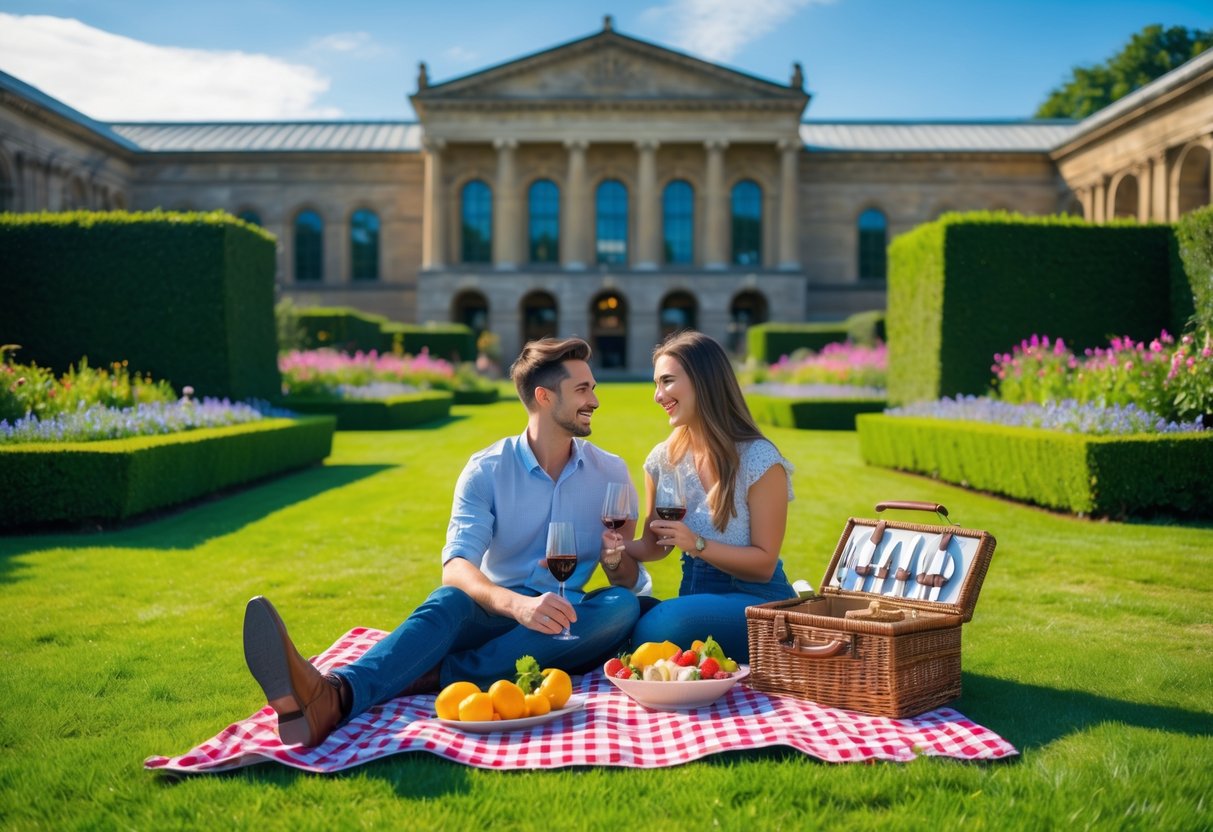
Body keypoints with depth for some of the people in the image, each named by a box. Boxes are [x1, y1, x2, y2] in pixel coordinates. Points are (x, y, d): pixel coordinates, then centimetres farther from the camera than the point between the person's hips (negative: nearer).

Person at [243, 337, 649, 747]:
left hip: (569, 623, 2)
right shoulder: (486, 470, -3)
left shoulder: (610, 473, 4)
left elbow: (631, 579, 5)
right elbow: (457, 564, -18)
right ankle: (336, 695, -64)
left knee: (622, 606, -31)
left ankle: (432, 675, -37)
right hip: (497, 613, -1)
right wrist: (518, 604, -39)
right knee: (448, 602, -33)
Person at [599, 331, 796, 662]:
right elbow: (655, 544, 15)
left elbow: (764, 564, -10)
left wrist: (697, 544, -24)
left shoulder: (759, 460, -12)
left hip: (756, 601, -5)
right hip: (694, 597, 5)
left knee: (657, 628, -33)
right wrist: (618, 548, -7)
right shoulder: (662, 460, 6)